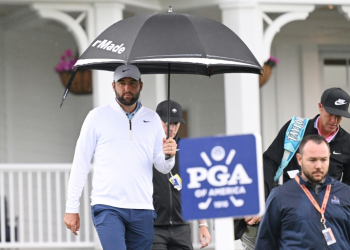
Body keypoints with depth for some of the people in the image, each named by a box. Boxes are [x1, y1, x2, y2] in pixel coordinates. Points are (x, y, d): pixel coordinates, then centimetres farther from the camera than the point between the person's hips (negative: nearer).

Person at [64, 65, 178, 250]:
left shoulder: (152, 119, 13)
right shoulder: (97, 116, 5)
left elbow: (163, 168, 11)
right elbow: (80, 163, 5)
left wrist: (168, 156, -13)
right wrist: (72, 207, 1)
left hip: (142, 209, 4)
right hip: (107, 207, -4)